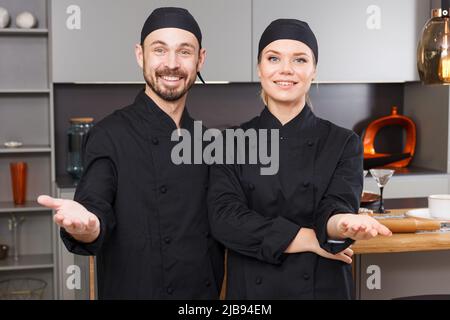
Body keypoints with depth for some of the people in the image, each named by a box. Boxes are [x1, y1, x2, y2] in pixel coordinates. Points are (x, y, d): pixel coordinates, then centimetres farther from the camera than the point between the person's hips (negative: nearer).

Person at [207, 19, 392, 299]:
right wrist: (310, 240, -19)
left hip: (323, 288, 0)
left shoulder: (343, 143, -2)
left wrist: (341, 223, -38)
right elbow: (224, 218, -12)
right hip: (251, 289, 0)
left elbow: (335, 207, -14)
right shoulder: (232, 143, -2)